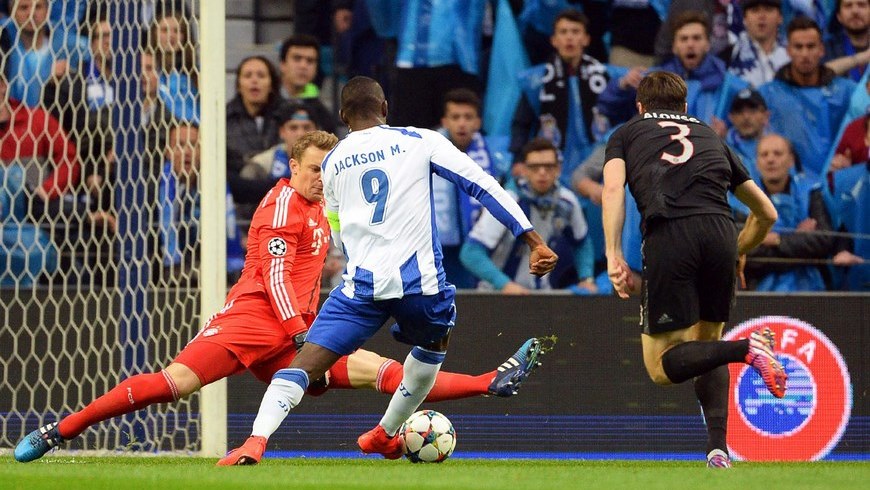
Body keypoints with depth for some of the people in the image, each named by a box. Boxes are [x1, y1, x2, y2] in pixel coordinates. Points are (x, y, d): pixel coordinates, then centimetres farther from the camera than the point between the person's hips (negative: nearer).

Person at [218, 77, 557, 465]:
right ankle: (386, 434, 40)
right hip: (419, 281, 0)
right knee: (434, 342, 32)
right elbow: (482, 185, 1)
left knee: (304, 363, -4)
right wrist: (535, 242, 1)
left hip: (361, 284, 0)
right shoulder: (421, 141, 7)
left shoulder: (332, 162, 15)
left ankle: (257, 440, -28)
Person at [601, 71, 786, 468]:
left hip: (667, 237, -3)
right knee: (708, 342, 22)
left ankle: (746, 349, -21)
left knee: (661, 366, 4)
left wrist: (614, 255, -2)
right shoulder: (710, 137, 32)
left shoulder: (628, 133, 25)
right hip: (720, 233, 3)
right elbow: (767, 213, 34)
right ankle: (718, 447, 5)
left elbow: (613, 188, 2)